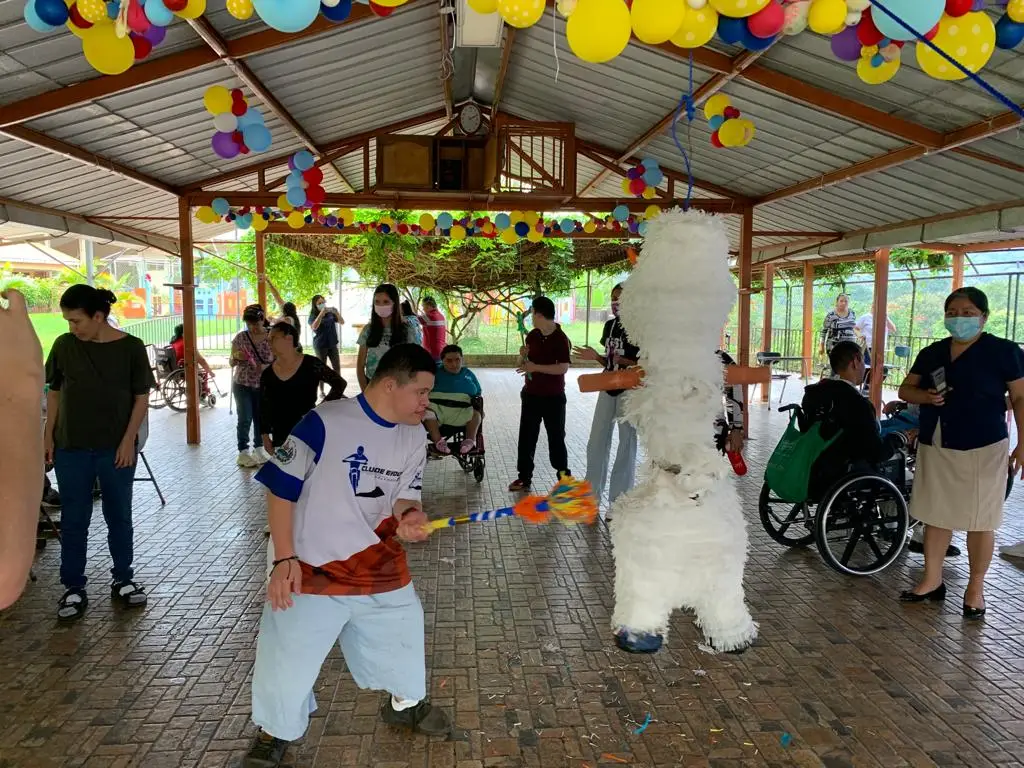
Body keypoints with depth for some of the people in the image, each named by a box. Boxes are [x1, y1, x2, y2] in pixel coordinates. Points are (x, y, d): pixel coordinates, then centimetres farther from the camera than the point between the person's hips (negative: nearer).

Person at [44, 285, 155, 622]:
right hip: (71, 449, 2)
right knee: (73, 520, 7)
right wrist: (48, 435, 3)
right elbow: (54, 393, 8)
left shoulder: (130, 347, -6)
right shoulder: (64, 346, 0)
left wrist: (129, 440, -9)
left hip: (117, 448, -1)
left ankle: (123, 580, 24)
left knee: (119, 516, 9)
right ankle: (74, 588, 19)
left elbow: (142, 397, -3)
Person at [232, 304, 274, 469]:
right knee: (245, 419, -2)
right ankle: (243, 452, 9)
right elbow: (232, 363, 1)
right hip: (242, 384, 0)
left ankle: (259, 448, 25)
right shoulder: (240, 337, -5)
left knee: (261, 418, 8)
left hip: (264, 385, 1)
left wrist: (267, 366, -21)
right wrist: (236, 358, -21)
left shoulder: (271, 337, -7)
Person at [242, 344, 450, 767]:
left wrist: (409, 517, -22)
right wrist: (284, 559, -17)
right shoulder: (324, 423, -21)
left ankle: (405, 704, 50)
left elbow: (404, 495, 3)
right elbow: (281, 488, -15)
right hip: (312, 567, -5)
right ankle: (274, 733, 33)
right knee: (286, 657, 3)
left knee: (404, 632, 20)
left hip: (381, 565, 6)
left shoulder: (413, 436, -2)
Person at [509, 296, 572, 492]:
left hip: (553, 397, -5)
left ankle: (563, 474, 23)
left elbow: (563, 367, -23)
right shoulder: (532, 336, 4)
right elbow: (524, 364, 14)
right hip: (531, 394, 5)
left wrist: (536, 367, -23)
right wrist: (523, 356, -9)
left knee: (556, 436, 8)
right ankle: (524, 477, 12)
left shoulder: (561, 339, -13)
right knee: (526, 437, 5)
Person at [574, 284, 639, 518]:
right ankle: (592, 496, 22)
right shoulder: (609, 325, 10)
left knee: (626, 445, 3)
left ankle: (618, 502, 13)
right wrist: (596, 357, -1)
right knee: (596, 442, 9)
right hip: (608, 389, 7)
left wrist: (627, 362, -26)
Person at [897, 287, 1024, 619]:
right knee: (935, 515, 11)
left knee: (979, 520, 5)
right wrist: (925, 396, -10)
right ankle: (932, 581, 24)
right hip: (934, 447, 5)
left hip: (982, 449, -4)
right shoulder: (932, 353, 8)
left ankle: (975, 587, 20)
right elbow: (906, 389, 13)